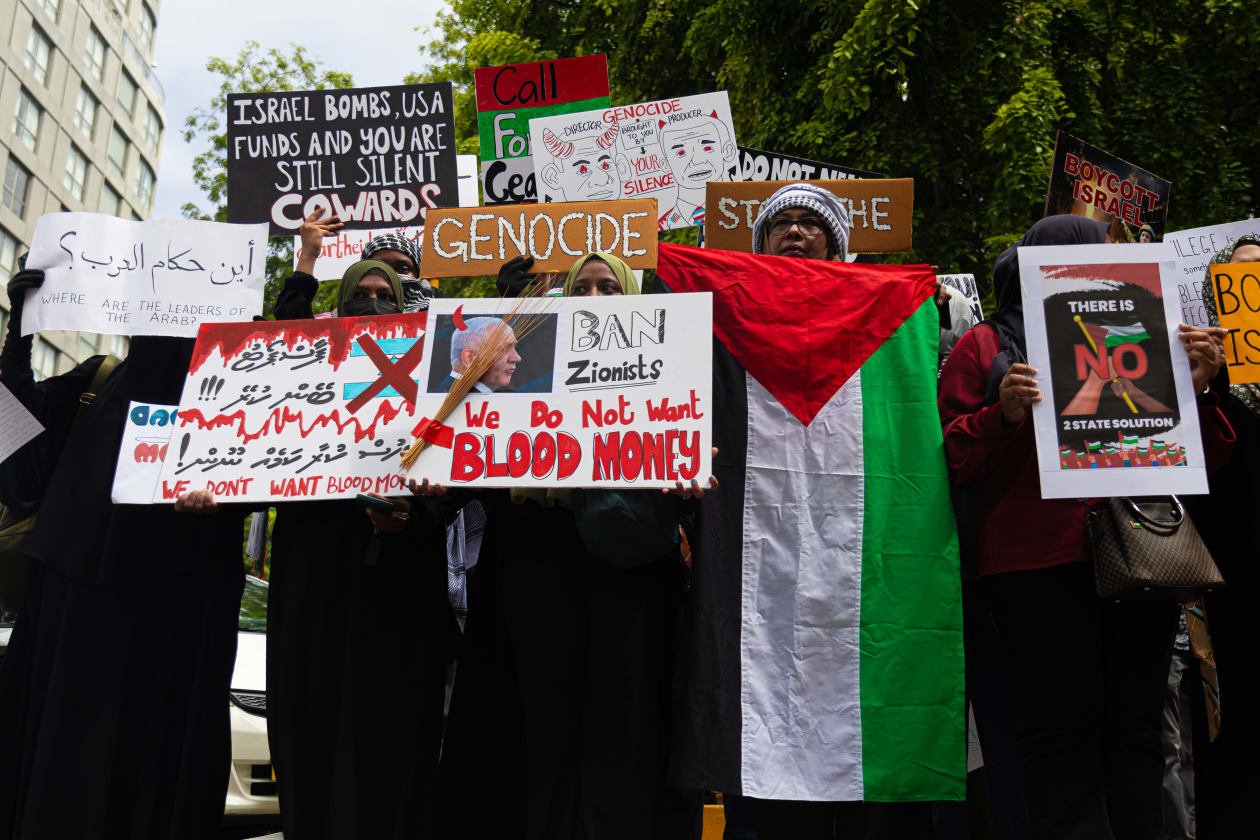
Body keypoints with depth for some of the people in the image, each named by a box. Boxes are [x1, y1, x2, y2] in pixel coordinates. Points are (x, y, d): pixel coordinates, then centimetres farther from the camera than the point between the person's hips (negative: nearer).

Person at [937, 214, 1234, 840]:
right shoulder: (986, 346, 9)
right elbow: (950, 462, 2)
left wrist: (1197, 390, 2)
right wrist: (1002, 415, -15)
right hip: (1039, 562, -3)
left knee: (1135, 725, 6)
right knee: (1063, 728, -3)